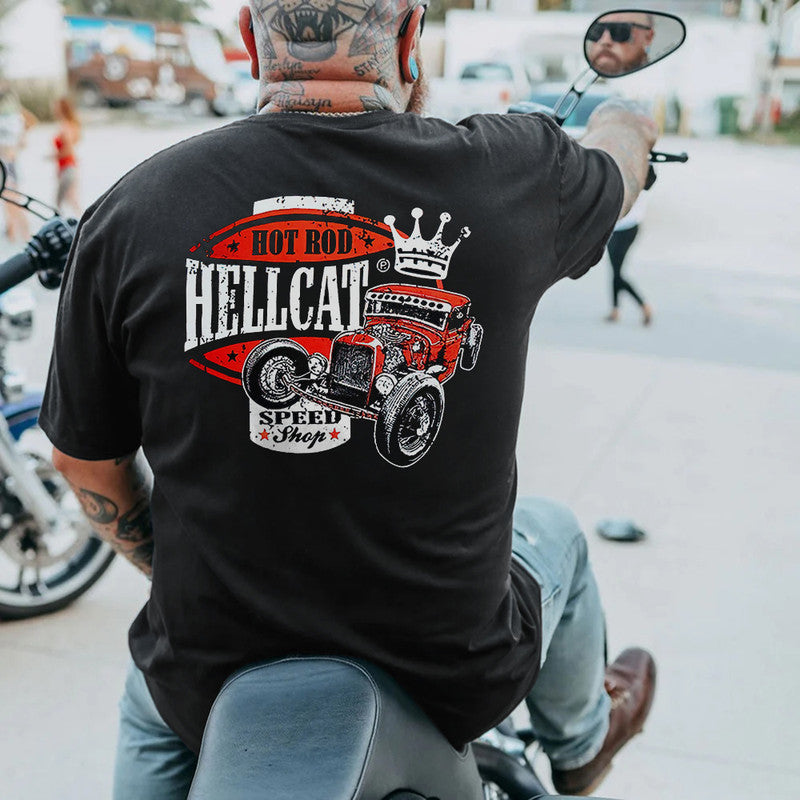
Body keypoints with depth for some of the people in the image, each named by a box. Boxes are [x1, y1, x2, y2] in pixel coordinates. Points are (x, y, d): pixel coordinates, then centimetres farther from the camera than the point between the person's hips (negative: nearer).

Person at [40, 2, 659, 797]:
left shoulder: (131, 211, -14)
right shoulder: (509, 175, -16)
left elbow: (84, 458, -2)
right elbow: (617, 165, 9)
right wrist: (626, 121, 35)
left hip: (214, 682, 1)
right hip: (455, 683, 0)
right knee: (552, 533, 33)